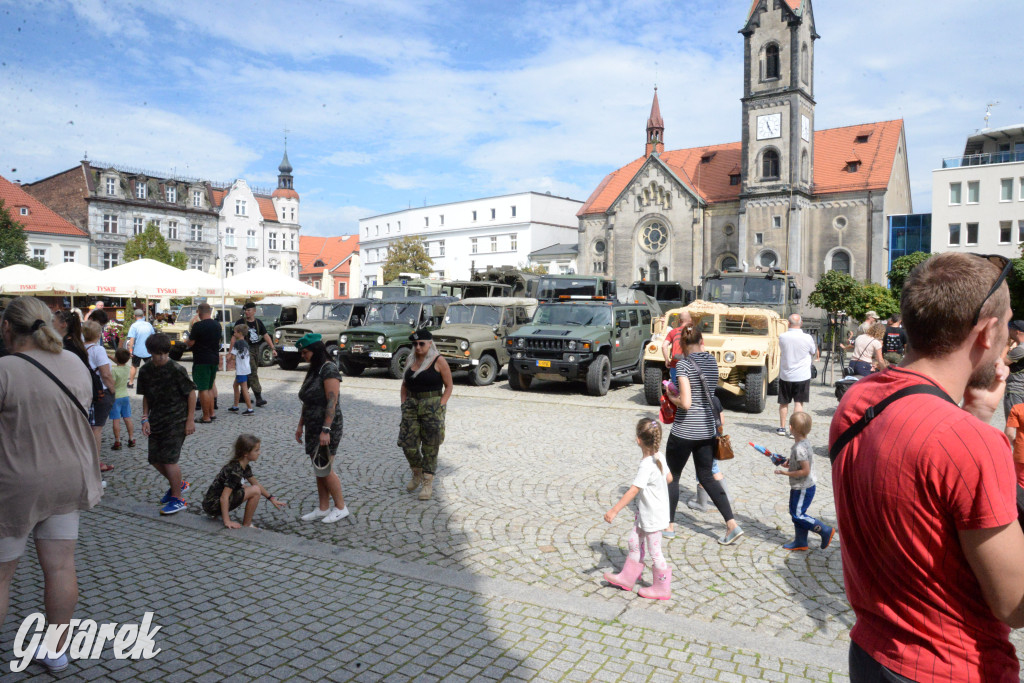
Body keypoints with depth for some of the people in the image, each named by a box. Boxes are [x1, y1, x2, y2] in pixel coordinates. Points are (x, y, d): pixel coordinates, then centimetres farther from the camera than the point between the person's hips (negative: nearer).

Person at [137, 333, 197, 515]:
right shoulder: (145, 371, 3)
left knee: (169, 459, -10)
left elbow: (191, 393, -9)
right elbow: (146, 396, 14)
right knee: (155, 459, 8)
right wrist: (145, 418, 4)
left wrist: (190, 420, -10)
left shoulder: (177, 370, -14)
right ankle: (178, 484, 33)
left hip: (176, 420, -6)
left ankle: (178, 499, 3)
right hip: (156, 421, 6)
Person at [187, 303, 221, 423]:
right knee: (210, 387, 19)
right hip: (214, 359, 7)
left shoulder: (198, 326, -15)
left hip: (201, 361, -7)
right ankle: (212, 413, 21)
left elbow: (190, 344, -12)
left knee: (203, 389, -2)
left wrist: (189, 337, 8)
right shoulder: (217, 325, 7)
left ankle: (206, 417, 1)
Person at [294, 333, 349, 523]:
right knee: (318, 469, 13)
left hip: (326, 428, -9)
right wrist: (301, 424, 16)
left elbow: (332, 402, -21)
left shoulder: (329, 369, -15)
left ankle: (341, 508, 10)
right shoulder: (313, 370, 14)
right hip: (313, 428, 9)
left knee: (324, 469, -3)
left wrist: (326, 430, -24)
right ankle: (323, 509, 22)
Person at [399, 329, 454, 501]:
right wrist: (404, 403, 7)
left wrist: (440, 406, -11)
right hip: (411, 405, 5)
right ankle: (417, 474, 28)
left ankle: (428, 483, 12)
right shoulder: (411, 360, 11)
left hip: (432, 405, -5)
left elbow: (448, 386, -3)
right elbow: (404, 385, 18)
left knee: (430, 447, 2)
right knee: (408, 444, 2)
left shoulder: (438, 361, -5)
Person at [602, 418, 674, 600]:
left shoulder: (646, 465, -28)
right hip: (644, 513, 9)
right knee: (634, 542, 18)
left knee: (654, 552, 6)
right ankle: (627, 578, 31)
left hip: (652, 516, -9)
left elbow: (633, 491, -31)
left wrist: (614, 511, -30)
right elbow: (669, 478, 11)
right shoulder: (658, 458, -2)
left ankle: (662, 588, 21)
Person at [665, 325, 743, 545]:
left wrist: (672, 398, -3)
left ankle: (669, 524, 22)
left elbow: (686, 403, -23)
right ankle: (732, 524, 8)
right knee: (707, 477, 16)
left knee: (672, 476, 12)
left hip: (684, 430, -6)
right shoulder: (711, 360, 3)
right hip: (707, 429, 6)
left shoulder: (683, 365, -16)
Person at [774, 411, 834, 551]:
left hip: (803, 488, -10)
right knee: (796, 513, 16)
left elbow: (805, 471, -26)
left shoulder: (799, 448, -26)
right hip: (805, 486, 10)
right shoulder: (805, 443, 4)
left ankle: (825, 531, 8)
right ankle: (800, 542, 24)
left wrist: (786, 473, -19)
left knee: (798, 515, 0)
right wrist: (789, 463, 5)